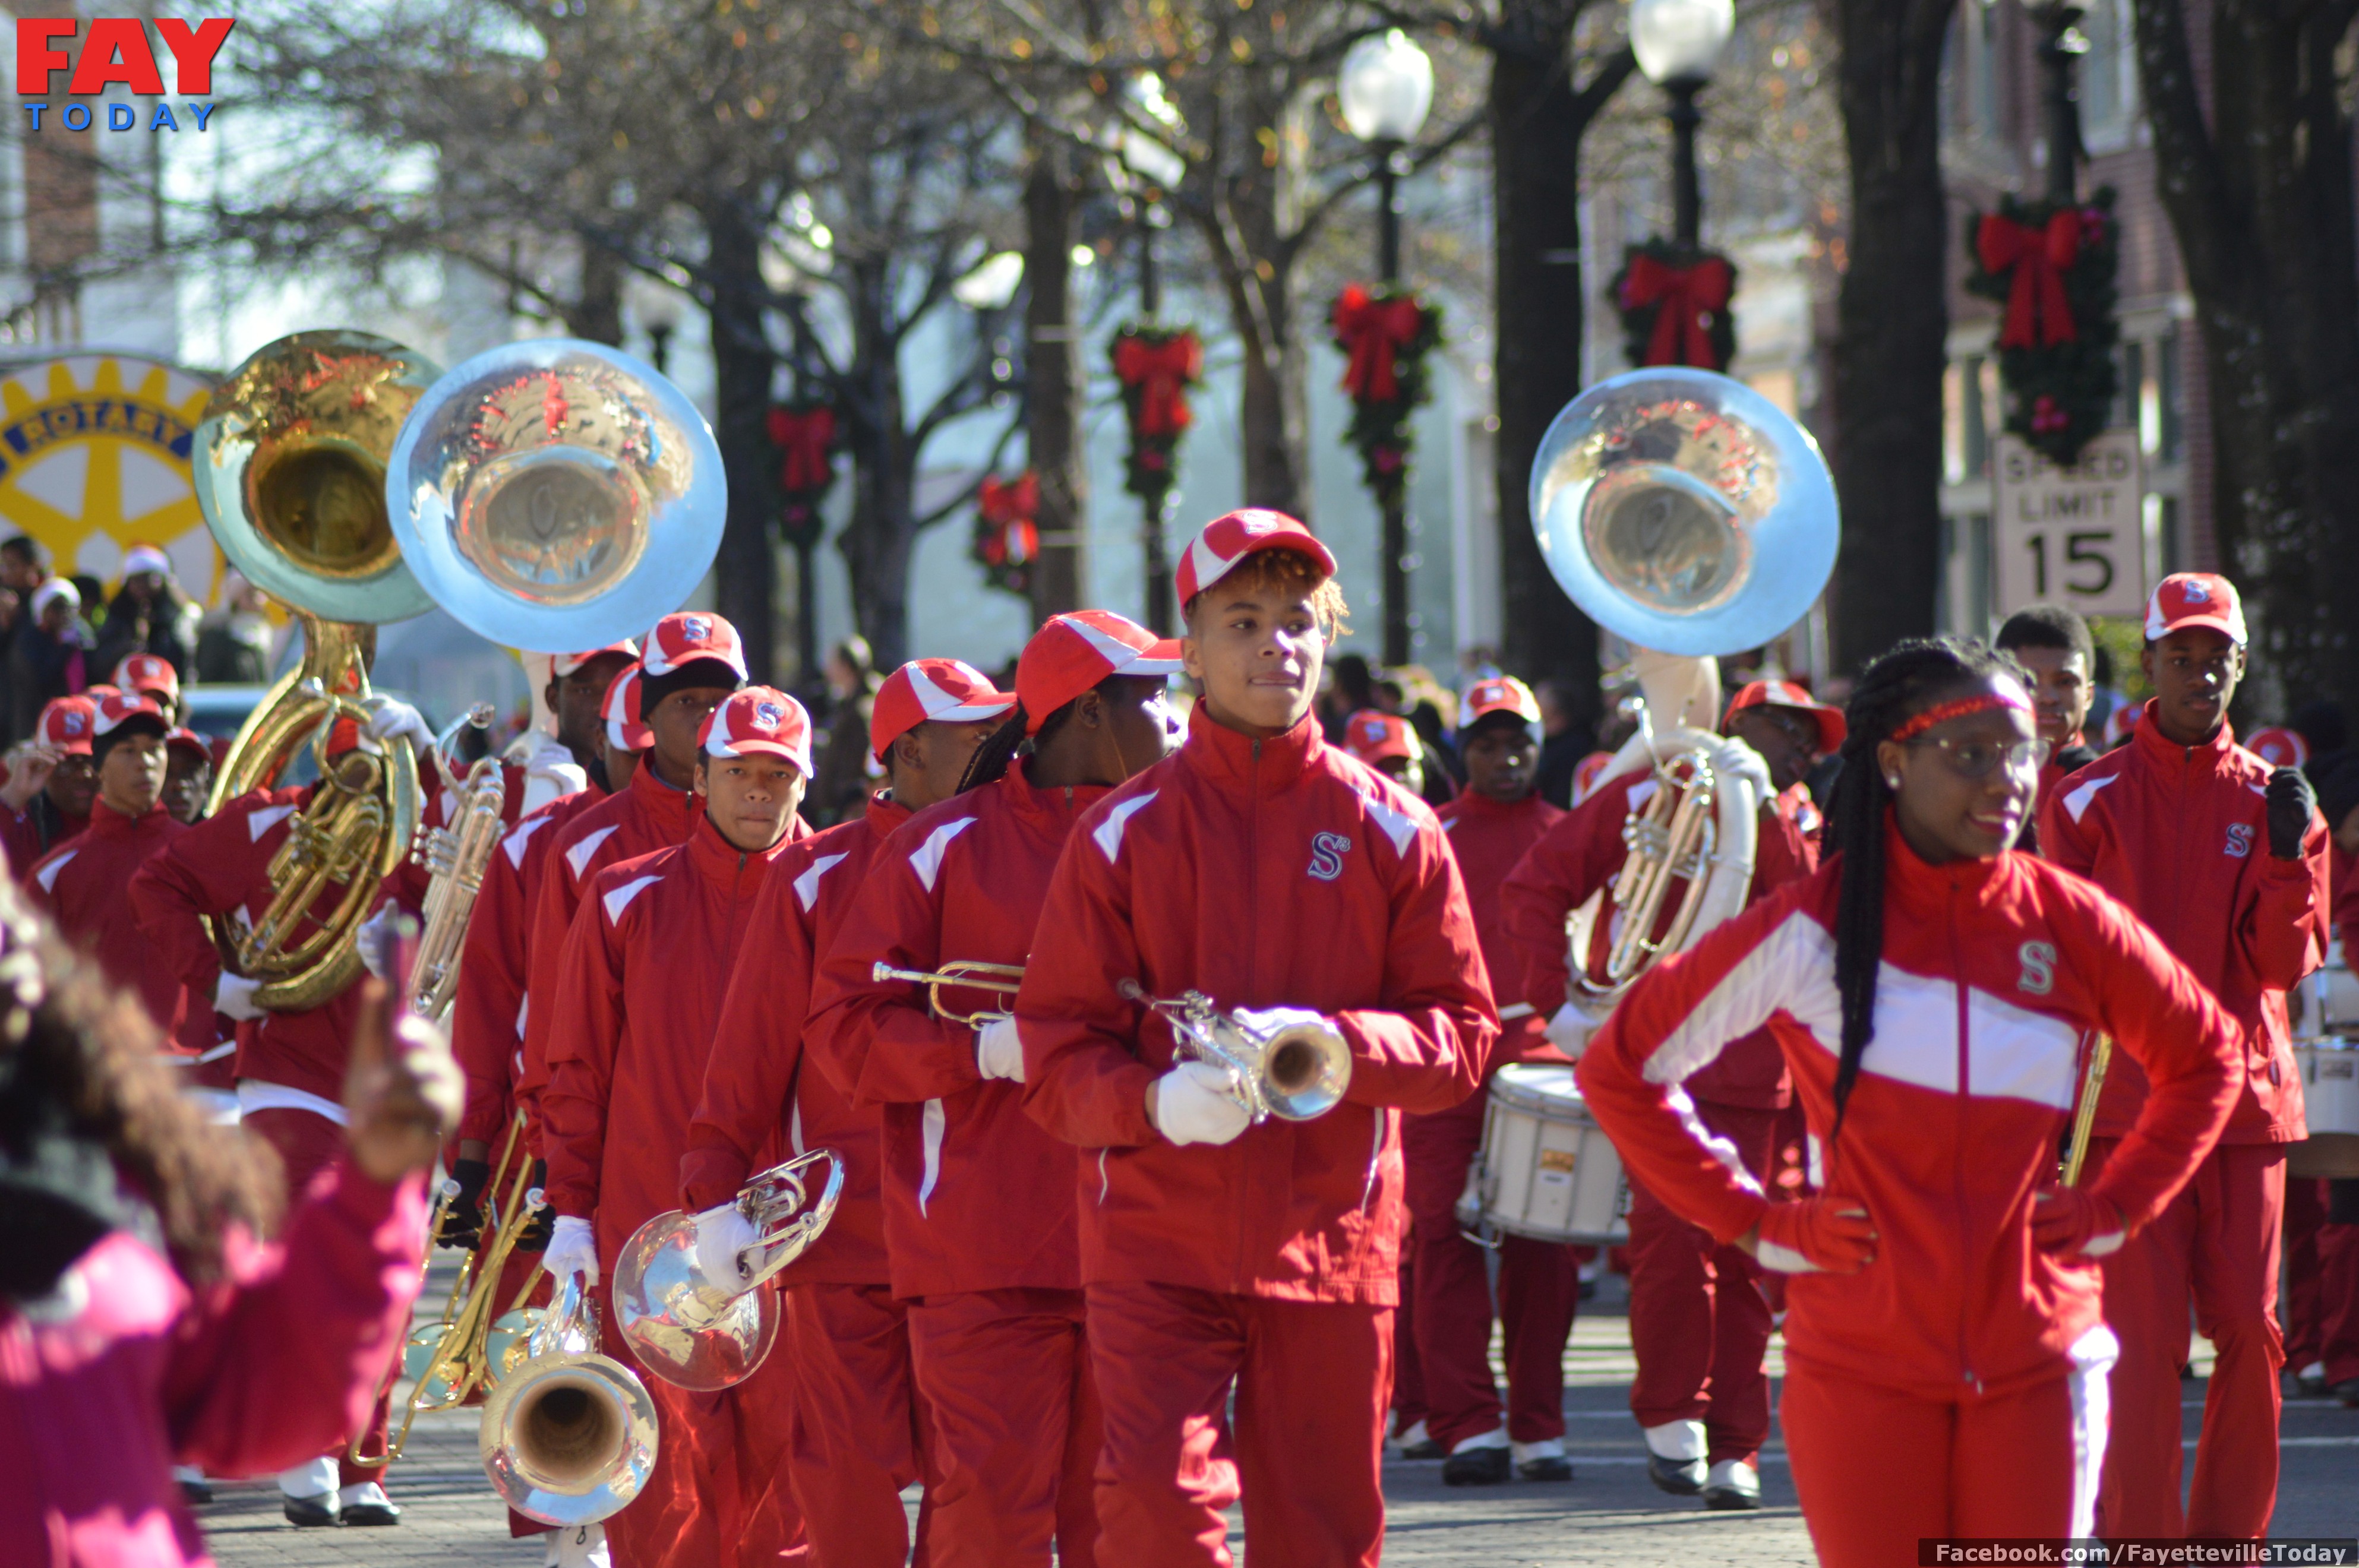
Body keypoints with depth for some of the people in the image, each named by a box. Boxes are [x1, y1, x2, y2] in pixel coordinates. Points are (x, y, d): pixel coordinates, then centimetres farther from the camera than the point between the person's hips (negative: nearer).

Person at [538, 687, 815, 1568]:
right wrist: (572, 1212, 3)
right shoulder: (626, 900, 5)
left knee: (781, 1455, 1)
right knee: (666, 1469, -5)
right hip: (649, 1236, -1)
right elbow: (576, 1068, 8)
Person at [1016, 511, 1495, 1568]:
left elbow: (1462, 1040, 4)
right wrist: (1157, 1100, -20)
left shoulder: (1390, 831, 5)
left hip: (1331, 1236, 1)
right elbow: (1055, 1058, 1)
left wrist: (1334, 1044, -16)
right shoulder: (1125, 834, 2)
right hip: (1157, 1239, -1)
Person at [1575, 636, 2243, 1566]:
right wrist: (1754, 1224, 0)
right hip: (1863, 1364, -2)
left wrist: (2115, 1210, 7)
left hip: (2034, 1359, 2)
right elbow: (1621, 1067, 4)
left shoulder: (2070, 924, 2)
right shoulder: (1810, 929, -4)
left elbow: (2205, 1059, 19)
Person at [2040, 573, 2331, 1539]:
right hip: (2129, 1104, -3)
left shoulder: (2272, 800, 9)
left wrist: (2288, 854, -14)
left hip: (2247, 1099, 3)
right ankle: (2141, 1542, -3)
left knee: (2250, 1333, 3)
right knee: (2144, 1339, -7)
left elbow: (2287, 961, 2)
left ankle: (2229, 1539, 14)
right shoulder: (2089, 801, 3)